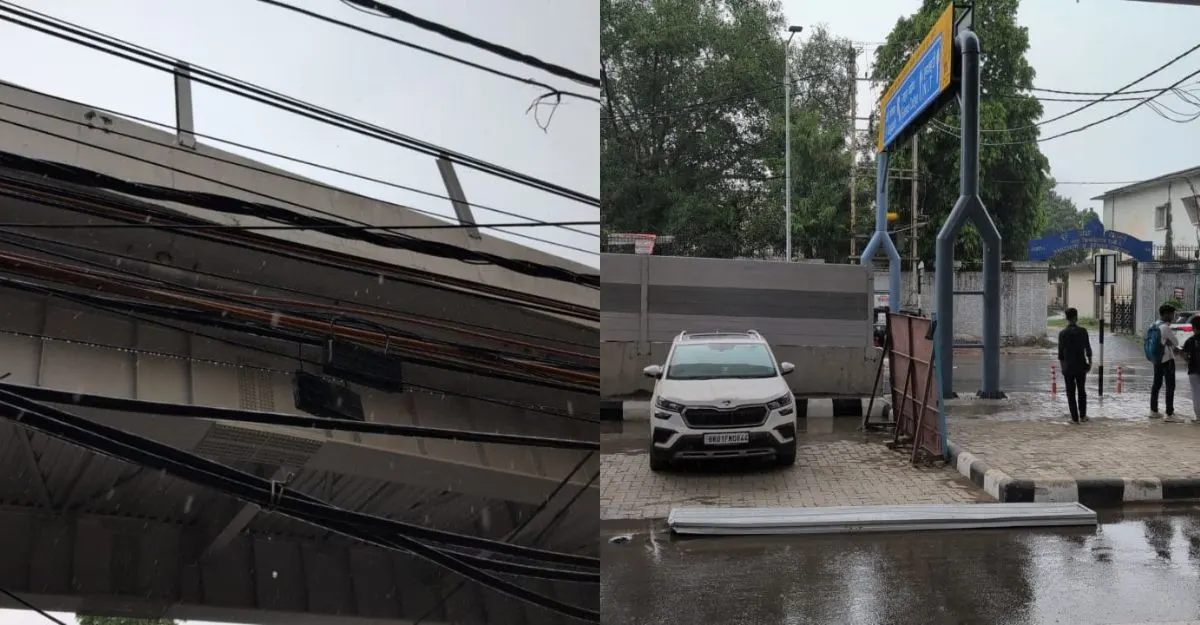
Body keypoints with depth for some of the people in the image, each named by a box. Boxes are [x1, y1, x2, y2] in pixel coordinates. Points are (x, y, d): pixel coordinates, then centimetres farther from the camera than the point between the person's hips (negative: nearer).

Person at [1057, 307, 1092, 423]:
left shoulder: (1062, 333, -7)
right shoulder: (1083, 331, -6)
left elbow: (1060, 353, -3)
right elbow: (1088, 349, -2)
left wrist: (1062, 366, 8)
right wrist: (1090, 363, 9)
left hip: (1068, 367, -1)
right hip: (1081, 366, 1)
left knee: (1071, 393, 4)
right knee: (1082, 391, 15)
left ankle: (1074, 418, 3)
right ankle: (1083, 416, 17)